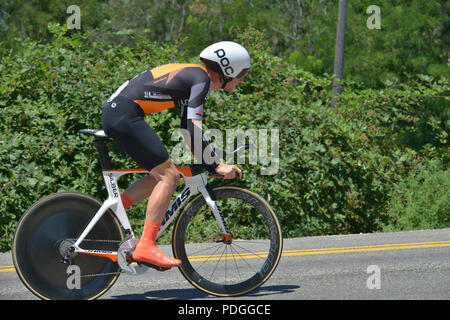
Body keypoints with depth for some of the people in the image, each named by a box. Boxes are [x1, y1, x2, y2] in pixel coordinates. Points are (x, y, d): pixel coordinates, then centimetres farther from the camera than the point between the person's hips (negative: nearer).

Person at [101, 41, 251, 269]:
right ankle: (146, 247, -17)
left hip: (114, 112, 10)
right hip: (124, 115, -10)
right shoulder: (202, 79, -7)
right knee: (169, 175, -12)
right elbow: (193, 128, -15)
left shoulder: (192, 76, 22)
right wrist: (216, 166, -11)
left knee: (162, 175, 15)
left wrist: (210, 161, 27)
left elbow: (186, 127, 29)